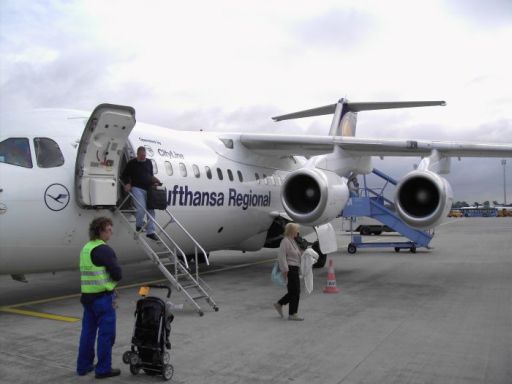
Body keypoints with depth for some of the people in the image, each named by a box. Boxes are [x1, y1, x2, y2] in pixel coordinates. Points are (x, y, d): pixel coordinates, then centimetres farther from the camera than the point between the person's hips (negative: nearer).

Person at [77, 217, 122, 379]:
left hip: (87, 295, 9)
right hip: (103, 297, -9)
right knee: (106, 333, 1)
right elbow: (117, 274, -18)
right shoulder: (104, 250, -16)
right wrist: (113, 277, 4)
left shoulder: (85, 248, 12)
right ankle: (103, 369, 8)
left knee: (88, 331, 16)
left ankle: (83, 365, 25)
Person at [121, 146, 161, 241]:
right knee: (141, 208, -18)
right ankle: (139, 224, 11)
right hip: (137, 188, -5)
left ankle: (150, 232, 8)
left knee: (151, 210, 2)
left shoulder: (149, 162, 14)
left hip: (148, 188, 5)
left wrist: (154, 182, 4)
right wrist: (127, 183, -10)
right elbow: (124, 176, 7)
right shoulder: (132, 163, 1)